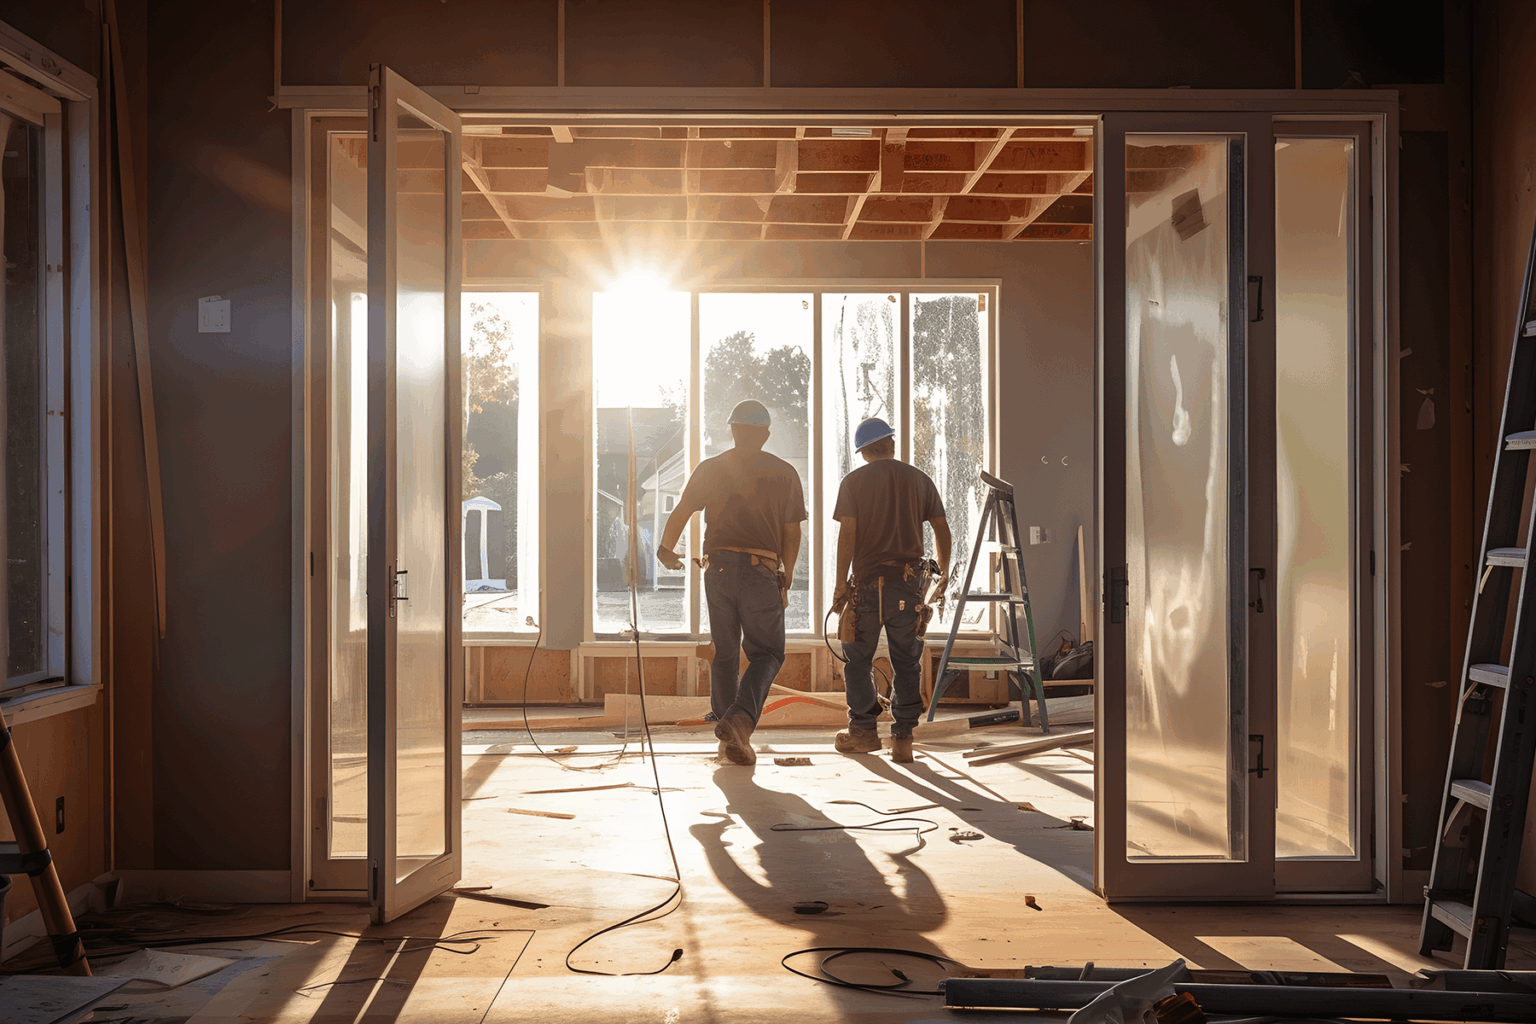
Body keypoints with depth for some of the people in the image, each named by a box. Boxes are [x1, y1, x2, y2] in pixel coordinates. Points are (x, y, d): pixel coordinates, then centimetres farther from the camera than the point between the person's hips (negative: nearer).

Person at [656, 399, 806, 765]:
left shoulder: (710, 469, 7)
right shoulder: (784, 474, 5)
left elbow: (680, 513, 2)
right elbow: (791, 534, 6)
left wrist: (665, 549, 17)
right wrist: (785, 581, 15)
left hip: (719, 568, 2)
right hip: (762, 572, -2)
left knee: (724, 654, 14)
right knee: (767, 653, 7)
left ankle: (730, 739, 18)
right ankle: (740, 717, -18)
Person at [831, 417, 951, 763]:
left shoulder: (854, 481, 2)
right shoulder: (919, 479, 9)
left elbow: (847, 533, -6)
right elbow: (942, 529, 9)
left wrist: (840, 582, -3)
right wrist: (943, 572, 22)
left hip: (867, 579, -2)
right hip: (908, 581, 2)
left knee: (857, 658, 11)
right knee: (906, 662, 6)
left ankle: (863, 730, 14)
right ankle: (903, 739, 5)